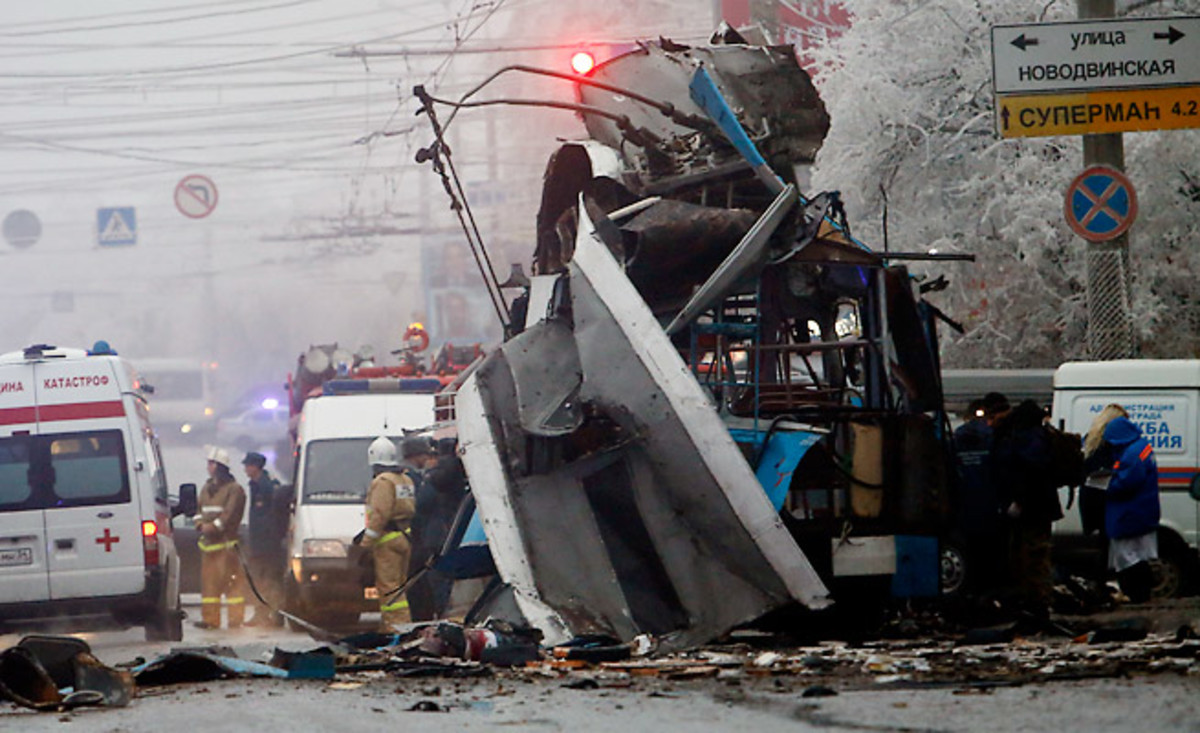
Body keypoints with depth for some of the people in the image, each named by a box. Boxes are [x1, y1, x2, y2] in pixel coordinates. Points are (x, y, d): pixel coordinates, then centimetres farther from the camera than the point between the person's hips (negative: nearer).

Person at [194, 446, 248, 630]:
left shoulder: (234, 489, -5)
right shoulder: (207, 487, 18)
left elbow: (230, 513, -12)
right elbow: (198, 507, 18)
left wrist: (214, 526, -17)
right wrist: (201, 524, -1)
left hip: (226, 540, -7)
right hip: (208, 541, 7)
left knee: (231, 579, -7)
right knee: (208, 580, 6)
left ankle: (236, 618, -4)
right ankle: (210, 618, 9)